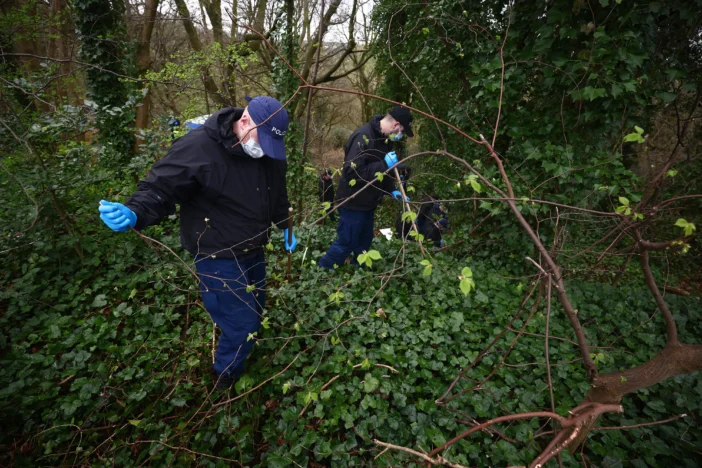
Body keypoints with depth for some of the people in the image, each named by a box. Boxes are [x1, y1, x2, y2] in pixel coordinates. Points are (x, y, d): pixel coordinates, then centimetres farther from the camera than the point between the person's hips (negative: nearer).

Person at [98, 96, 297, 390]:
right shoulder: (198, 147, -25)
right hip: (219, 258, -7)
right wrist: (134, 214, -41)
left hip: (253, 252, 7)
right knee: (242, 325, -2)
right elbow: (161, 188, -23)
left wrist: (285, 226, 15)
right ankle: (225, 382, 30)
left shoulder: (271, 154, -3)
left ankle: (242, 364, 54)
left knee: (255, 314, 24)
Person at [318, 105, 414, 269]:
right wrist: (384, 165, -31)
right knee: (346, 243, 1)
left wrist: (392, 190, 4)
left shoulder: (383, 139, 6)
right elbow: (352, 172, -32)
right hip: (354, 203, -9)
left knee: (364, 242, 20)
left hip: (368, 202, 9)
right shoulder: (363, 137, -25)